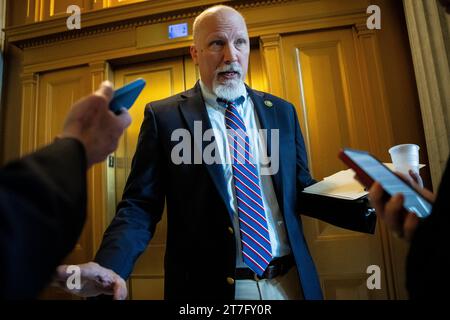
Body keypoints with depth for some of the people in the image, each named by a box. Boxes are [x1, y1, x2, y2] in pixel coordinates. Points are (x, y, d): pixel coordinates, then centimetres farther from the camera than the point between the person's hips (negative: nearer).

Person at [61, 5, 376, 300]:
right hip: (209, 286, -3)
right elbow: (140, 206, -8)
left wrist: (368, 207, -8)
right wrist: (106, 271, -25)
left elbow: (301, 190, 7)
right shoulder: (164, 116, -6)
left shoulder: (282, 112, 4)